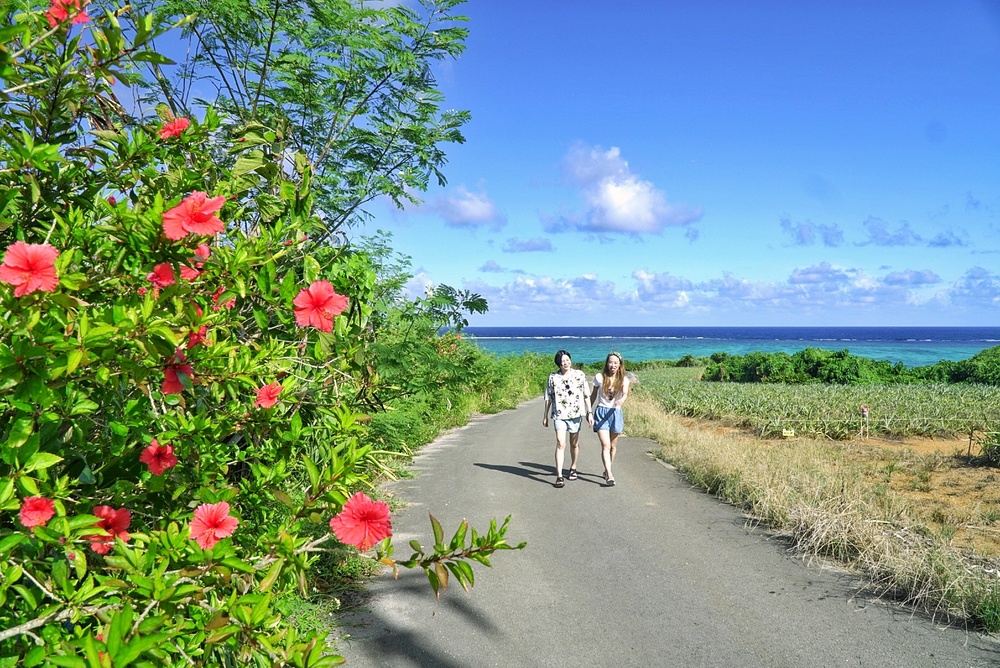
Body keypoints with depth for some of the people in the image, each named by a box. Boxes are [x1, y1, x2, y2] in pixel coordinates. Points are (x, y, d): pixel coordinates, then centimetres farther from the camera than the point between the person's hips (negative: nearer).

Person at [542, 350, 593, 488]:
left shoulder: (579, 375, 1)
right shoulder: (553, 377, 1)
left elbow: (586, 395, 6)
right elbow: (548, 397, 8)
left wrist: (589, 413, 2)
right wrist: (545, 415, 9)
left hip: (576, 414, 1)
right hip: (559, 414, -1)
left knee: (574, 444, 13)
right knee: (560, 444, -12)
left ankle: (573, 468, 34)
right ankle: (559, 476, -14)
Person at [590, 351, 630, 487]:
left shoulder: (623, 379, -3)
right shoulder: (599, 377, -3)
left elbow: (625, 393, -22)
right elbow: (593, 395, 9)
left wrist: (621, 400, -45)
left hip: (615, 413, 2)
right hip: (601, 412, -2)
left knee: (613, 446, 14)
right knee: (605, 445, -13)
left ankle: (607, 470, 33)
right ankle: (609, 475, -18)